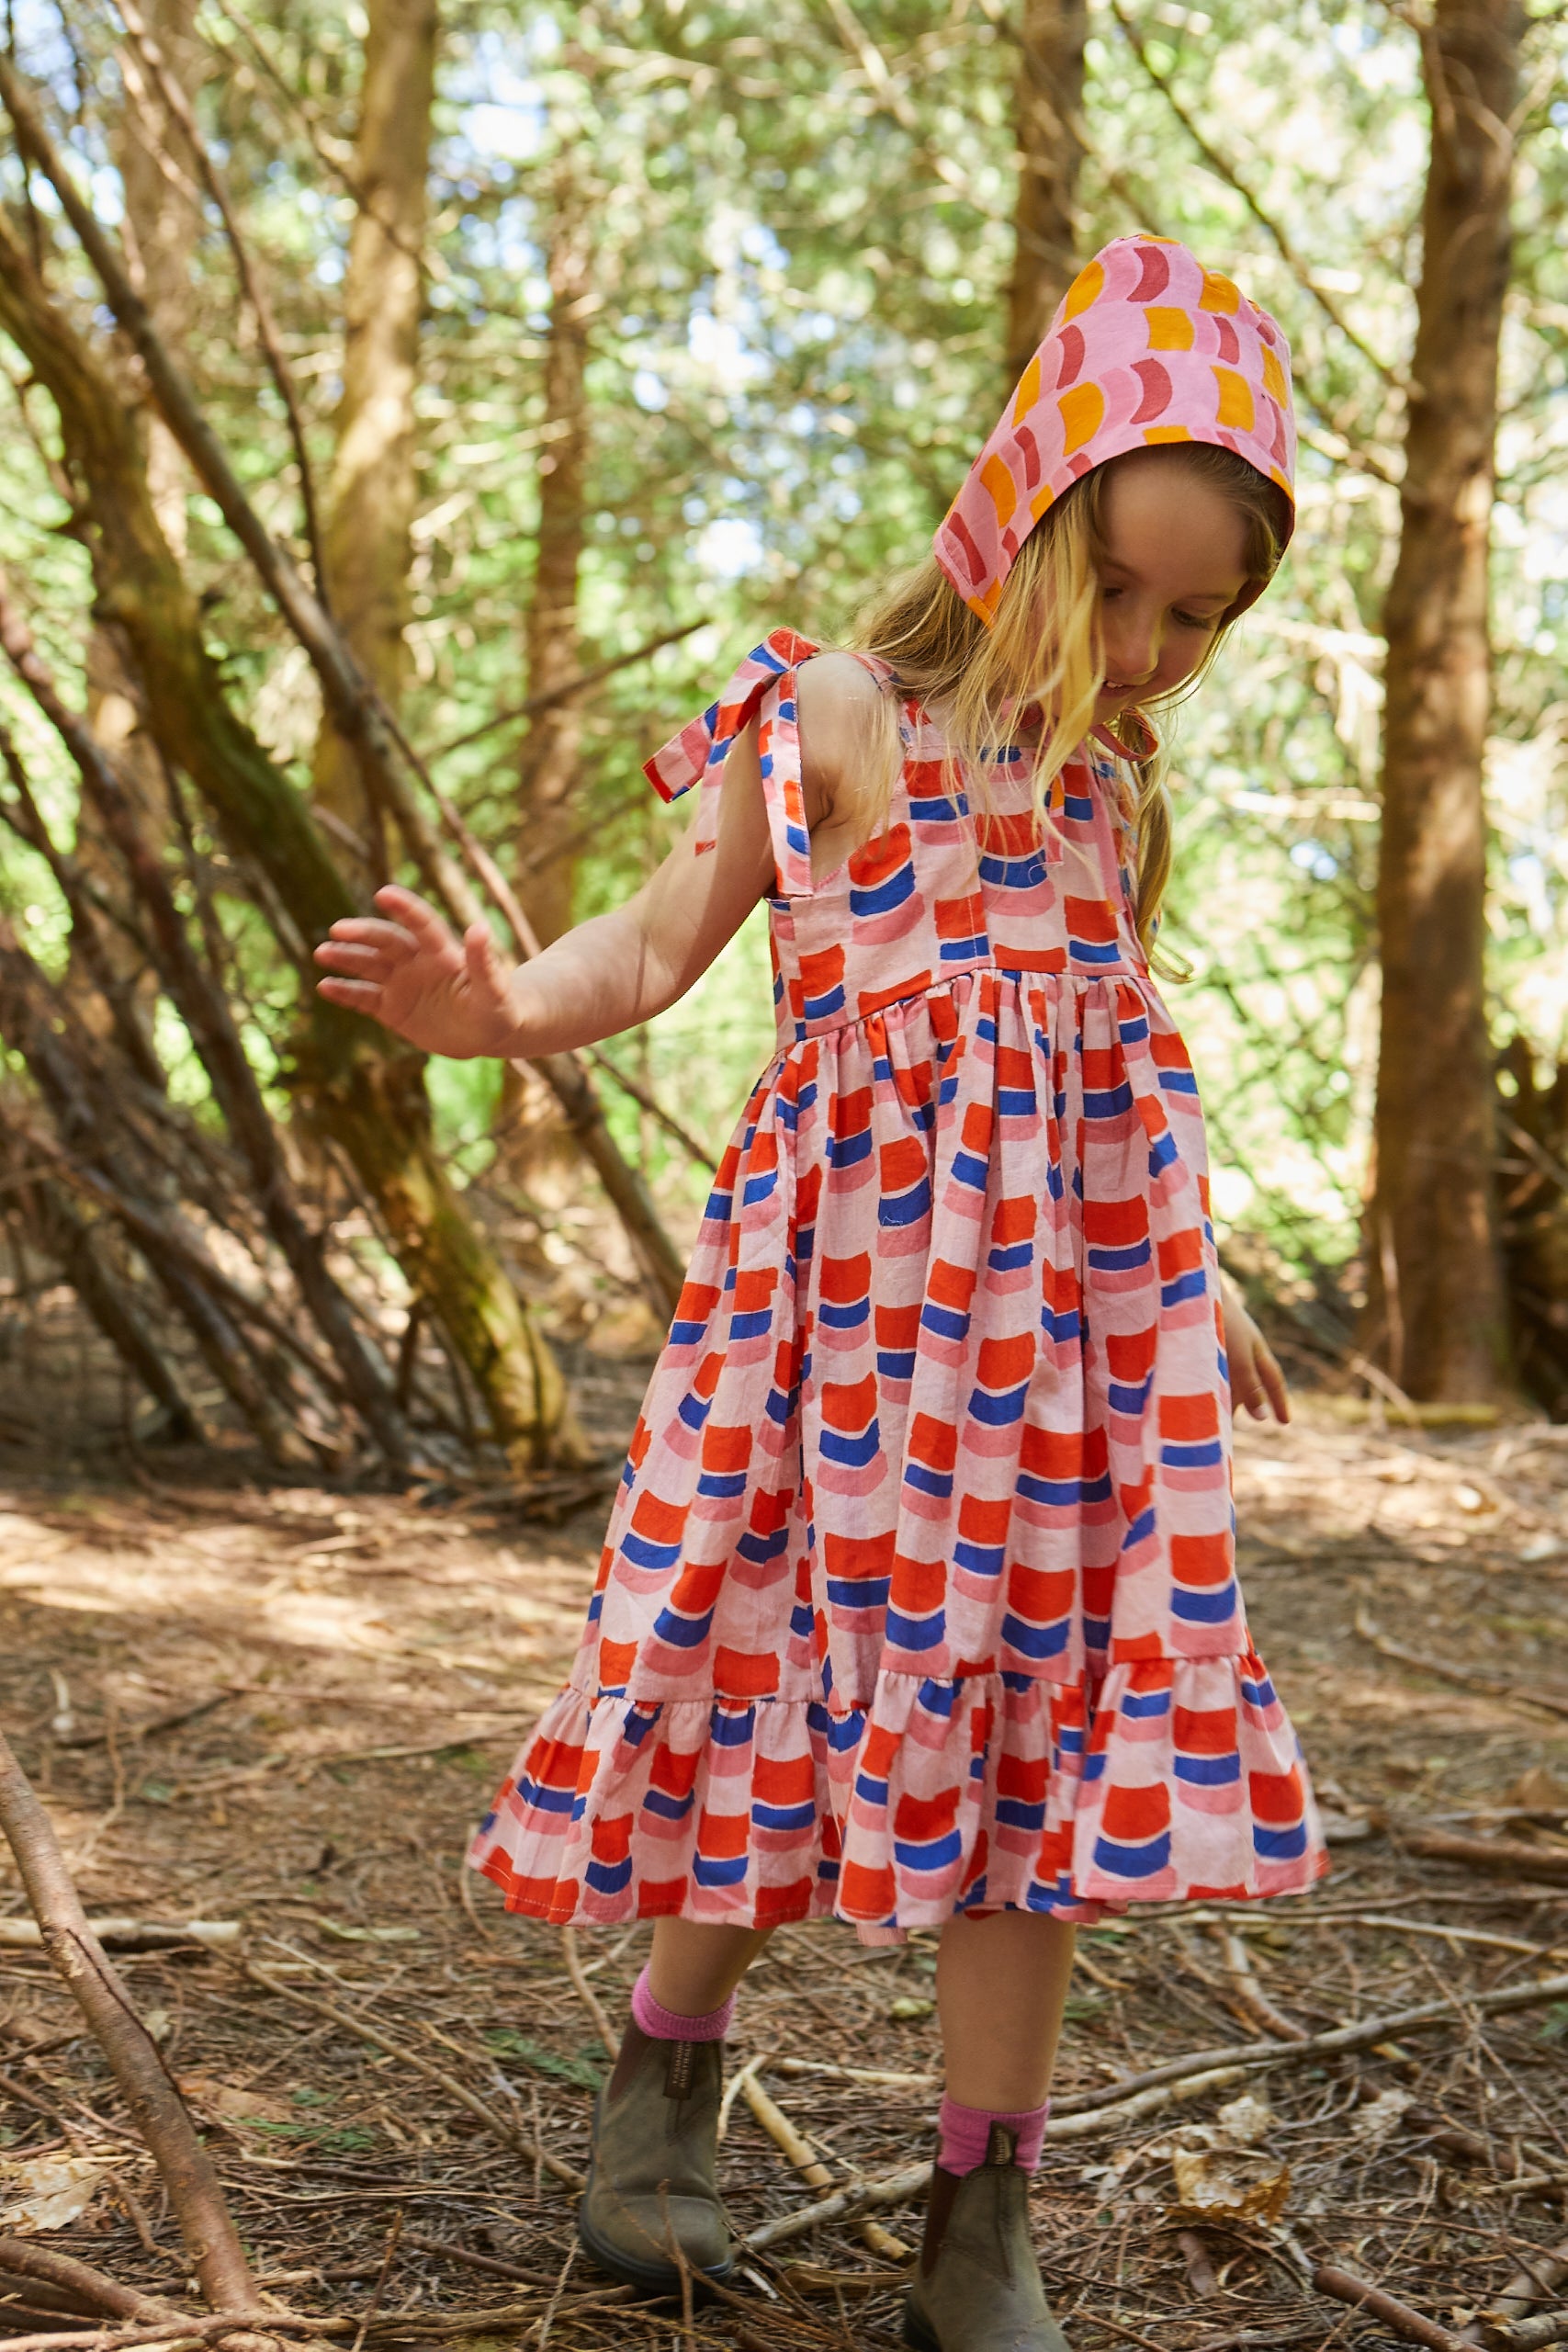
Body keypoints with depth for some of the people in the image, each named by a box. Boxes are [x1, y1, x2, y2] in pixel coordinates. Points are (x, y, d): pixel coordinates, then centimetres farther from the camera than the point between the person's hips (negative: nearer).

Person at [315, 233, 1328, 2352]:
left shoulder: (1114, 779, 16)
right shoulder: (838, 715, 0)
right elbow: (658, 937, -8)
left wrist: (1202, 1282, 31)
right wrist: (504, 1006, -29)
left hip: (1076, 1289, 5)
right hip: (861, 1258, -4)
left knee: (1034, 1706, 1)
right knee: (817, 1670, 0)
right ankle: (668, 2062, 29)